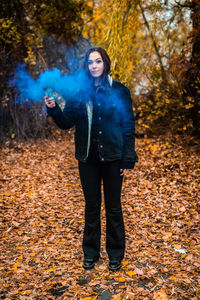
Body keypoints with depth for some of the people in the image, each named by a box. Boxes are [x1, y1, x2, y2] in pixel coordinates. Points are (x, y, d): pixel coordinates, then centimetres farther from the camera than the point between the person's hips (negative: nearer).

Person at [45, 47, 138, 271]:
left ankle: (115, 253, 28)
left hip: (112, 158, -2)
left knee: (113, 207, 10)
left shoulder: (119, 91, -3)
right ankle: (90, 253, 30)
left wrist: (128, 159, -7)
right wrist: (54, 109, -16)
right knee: (91, 206, 14)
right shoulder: (79, 92, 2)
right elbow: (67, 123, 3)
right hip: (87, 159, 2)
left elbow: (128, 126, -3)